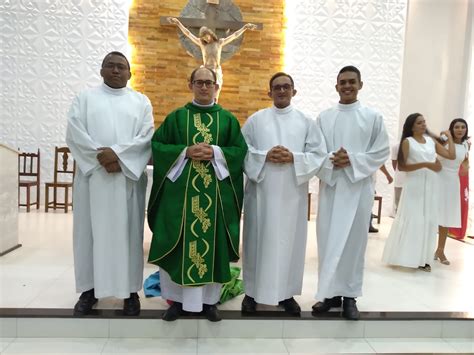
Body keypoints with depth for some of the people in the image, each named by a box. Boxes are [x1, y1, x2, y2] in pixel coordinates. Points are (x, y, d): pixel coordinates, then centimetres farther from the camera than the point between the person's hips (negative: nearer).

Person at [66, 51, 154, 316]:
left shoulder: (141, 101, 11)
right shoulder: (85, 98, 11)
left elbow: (147, 137, -3)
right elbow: (74, 133, -2)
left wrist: (117, 154, -16)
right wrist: (101, 156, -14)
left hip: (129, 177, 0)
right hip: (92, 175, 1)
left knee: (129, 232, 3)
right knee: (91, 231, 5)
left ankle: (131, 290, 12)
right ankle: (90, 288, 18)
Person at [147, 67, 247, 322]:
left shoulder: (228, 119, 10)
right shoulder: (176, 116, 9)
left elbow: (240, 150, 4)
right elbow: (156, 145, 3)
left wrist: (215, 152, -12)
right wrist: (185, 152, -11)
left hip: (216, 193, 1)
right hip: (180, 190, 0)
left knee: (213, 245, 5)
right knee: (177, 246, 3)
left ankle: (209, 300, 20)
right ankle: (177, 299, 19)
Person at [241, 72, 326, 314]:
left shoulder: (306, 121, 8)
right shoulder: (255, 119, 6)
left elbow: (319, 155, 2)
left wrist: (293, 157, -13)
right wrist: (265, 156, -15)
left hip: (292, 193, 1)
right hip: (261, 191, -1)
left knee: (289, 240, 6)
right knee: (258, 239, 4)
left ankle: (287, 293, 21)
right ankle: (253, 291, 18)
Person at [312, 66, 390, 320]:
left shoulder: (373, 117, 4)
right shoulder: (324, 117, 9)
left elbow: (382, 152, 0)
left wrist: (352, 160, -13)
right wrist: (331, 160, -15)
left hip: (358, 187, -1)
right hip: (330, 185, 2)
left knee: (354, 240, 3)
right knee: (328, 239, 4)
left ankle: (350, 295, 15)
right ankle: (330, 292, 17)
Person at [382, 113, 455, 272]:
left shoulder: (431, 140, 12)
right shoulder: (407, 142, -3)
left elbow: (451, 155, 9)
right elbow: (401, 166, -10)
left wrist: (449, 137, 13)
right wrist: (425, 164, -17)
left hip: (431, 185, 5)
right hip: (414, 185, -5)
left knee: (428, 221, 6)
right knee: (411, 220, -3)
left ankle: (422, 258, 14)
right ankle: (406, 257, 6)